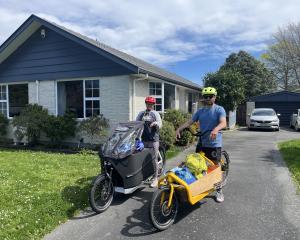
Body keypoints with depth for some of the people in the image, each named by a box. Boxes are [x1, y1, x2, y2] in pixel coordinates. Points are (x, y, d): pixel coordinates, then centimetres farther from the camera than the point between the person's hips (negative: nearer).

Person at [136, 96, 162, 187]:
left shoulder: (155, 113, 2)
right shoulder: (141, 114, 13)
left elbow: (160, 125, -6)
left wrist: (155, 123, -28)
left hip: (153, 140, -4)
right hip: (144, 139, 4)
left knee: (154, 159, 0)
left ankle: (155, 178, 9)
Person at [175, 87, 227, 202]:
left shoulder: (219, 109, -7)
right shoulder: (200, 111, 10)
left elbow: (223, 123, -23)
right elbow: (190, 122, 4)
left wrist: (216, 129, -44)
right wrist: (179, 129, -11)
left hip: (214, 144, -5)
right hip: (201, 143, 5)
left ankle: (219, 191, 22)